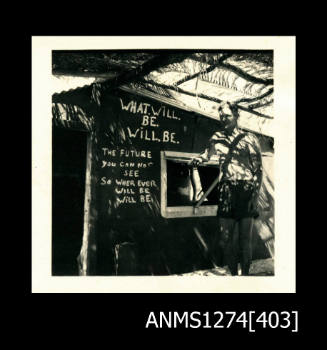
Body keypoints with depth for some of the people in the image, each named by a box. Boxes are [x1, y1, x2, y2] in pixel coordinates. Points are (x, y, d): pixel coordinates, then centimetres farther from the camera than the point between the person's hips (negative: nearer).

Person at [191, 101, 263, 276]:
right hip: (226, 190, 3)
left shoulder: (249, 139, 4)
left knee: (245, 238, 0)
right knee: (226, 238, 1)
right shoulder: (217, 138, 13)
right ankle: (234, 274, 18)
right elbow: (207, 154, 32)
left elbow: (258, 169, 1)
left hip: (247, 190, -2)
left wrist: (255, 196, -8)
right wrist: (197, 159, 9)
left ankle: (245, 275, 14)